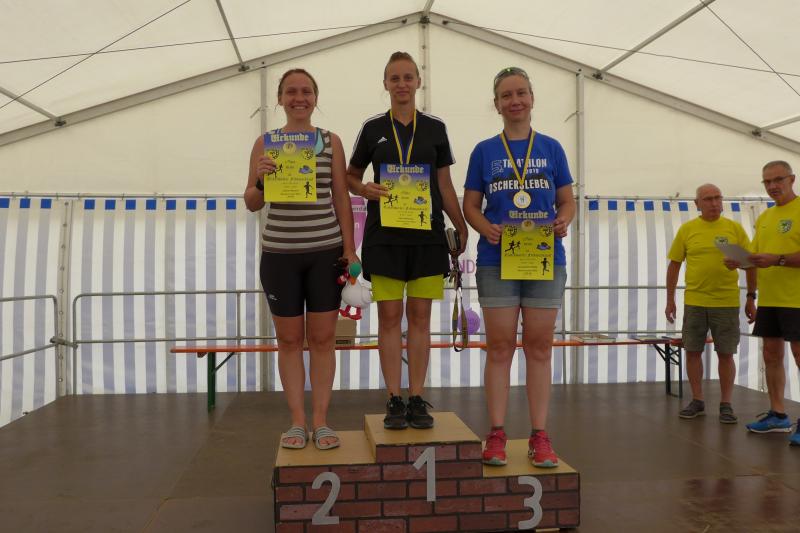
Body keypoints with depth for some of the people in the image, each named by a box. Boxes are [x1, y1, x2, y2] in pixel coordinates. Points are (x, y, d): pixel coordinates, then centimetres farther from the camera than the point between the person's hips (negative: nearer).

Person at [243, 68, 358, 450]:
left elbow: (342, 200, 6)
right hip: (279, 254, 0)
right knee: (289, 339, 6)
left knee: (322, 338, 4)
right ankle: (297, 421, 17)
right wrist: (260, 179, -15)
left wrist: (350, 249, -1)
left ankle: (321, 420, 15)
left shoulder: (331, 141, 5)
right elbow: (252, 204, 6)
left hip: (325, 252, 0)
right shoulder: (265, 143, 5)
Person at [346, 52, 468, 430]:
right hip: (384, 233, -1)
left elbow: (445, 185, 11)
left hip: (426, 233, 1)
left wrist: (462, 228, 4)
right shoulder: (373, 128, 7)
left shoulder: (435, 128, 10)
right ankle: (394, 400, 9)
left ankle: (417, 399, 12)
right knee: (390, 316, 0)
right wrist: (366, 189, -10)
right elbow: (351, 177, 13)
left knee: (420, 316, 4)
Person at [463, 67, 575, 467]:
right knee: (499, 346, 3)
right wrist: (486, 228, -15)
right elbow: (469, 205, 5)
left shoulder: (551, 148, 8)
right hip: (497, 259, -1)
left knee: (539, 347, 6)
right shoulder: (484, 151, 6)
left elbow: (567, 201, 10)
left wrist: (563, 220, -12)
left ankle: (539, 436, 14)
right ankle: (496, 434, 12)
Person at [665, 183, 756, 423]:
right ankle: (697, 401, 20)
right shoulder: (687, 229, 3)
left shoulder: (734, 228, 2)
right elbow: (674, 264, 6)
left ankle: (726, 404, 16)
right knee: (692, 351, 6)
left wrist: (751, 297, 2)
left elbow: (749, 263, 6)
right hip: (694, 302, 1)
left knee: (725, 354, 4)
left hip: (727, 302, -1)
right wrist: (670, 300, 4)